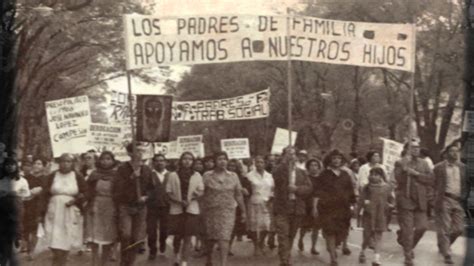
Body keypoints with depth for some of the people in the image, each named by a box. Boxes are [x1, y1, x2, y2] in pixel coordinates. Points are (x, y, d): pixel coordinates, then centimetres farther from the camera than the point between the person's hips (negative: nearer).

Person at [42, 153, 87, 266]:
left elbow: (85, 193, 1)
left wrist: (75, 200, -18)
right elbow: (46, 195, 3)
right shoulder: (52, 176, 4)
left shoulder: (78, 177, 0)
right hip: (54, 213, 0)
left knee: (66, 243, 5)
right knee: (55, 243, -5)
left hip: (71, 214, 0)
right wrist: (44, 212, -2)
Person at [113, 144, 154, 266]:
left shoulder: (146, 170, 5)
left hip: (140, 207, 4)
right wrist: (132, 177, -23)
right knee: (125, 235, -19)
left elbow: (150, 187, 17)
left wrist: (146, 196, -3)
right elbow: (117, 188, -13)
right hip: (125, 206, -4)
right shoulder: (122, 168, -6)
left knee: (137, 238, 2)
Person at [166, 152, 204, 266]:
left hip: (192, 210, 1)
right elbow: (169, 193, 1)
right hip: (176, 209, 0)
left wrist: (197, 194, -13)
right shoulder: (173, 175, 2)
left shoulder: (197, 176, 7)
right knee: (177, 236, 6)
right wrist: (179, 201, -14)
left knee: (188, 238, -3)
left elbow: (201, 191, 10)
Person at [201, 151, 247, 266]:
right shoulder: (207, 176, -2)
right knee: (211, 237, 10)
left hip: (228, 211, 0)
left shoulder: (233, 176, 4)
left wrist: (243, 211, 8)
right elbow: (202, 194, -3)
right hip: (211, 211, 0)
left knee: (224, 238, -9)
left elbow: (239, 195, 8)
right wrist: (201, 211, -7)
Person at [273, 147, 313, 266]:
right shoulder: (279, 170, 3)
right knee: (283, 236, -11)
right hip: (282, 208, -3)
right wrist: (285, 161, -26)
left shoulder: (302, 172, 13)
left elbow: (309, 188, 3)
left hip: (297, 209, 3)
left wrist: (296, 189, -13)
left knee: (291, 237, 11)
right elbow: (277, 176, -22)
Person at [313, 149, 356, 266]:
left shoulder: (345, 175, 12)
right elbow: (317, 192, -3)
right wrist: (315, 206, -10)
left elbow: (350, 192, 14)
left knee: (340, 231, 8)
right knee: (330, 231, -7)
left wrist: (352, 204, 7)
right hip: (327, 207, -4)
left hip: (342, 208, 4)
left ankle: (331, 247, 35)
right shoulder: (324, 175, 2)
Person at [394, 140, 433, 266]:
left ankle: (409, 246, 31)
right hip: (405, 200, -4)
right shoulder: (400, 163, 1)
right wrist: (404, 168, -24)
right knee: (408, 229, -4)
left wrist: (416, 174, -9)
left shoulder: (424, 163, 12)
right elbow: (399, 179, -14)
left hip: (420, 201, 4)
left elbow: (430, 180, 0)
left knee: (422, 227, 2)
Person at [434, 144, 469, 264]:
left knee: (458, 229, 5)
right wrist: (436, 201, -9)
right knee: (444, 229, -3)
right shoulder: (439, 167, -1)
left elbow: (467, 184, 15)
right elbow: (434, 185, -2)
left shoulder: (463, 167, 10)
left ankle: (443, 245, 30)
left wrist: (465, 196, 2)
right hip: (445, 200, -4)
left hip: (458, 201, 4)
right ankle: (446, 255, 5)